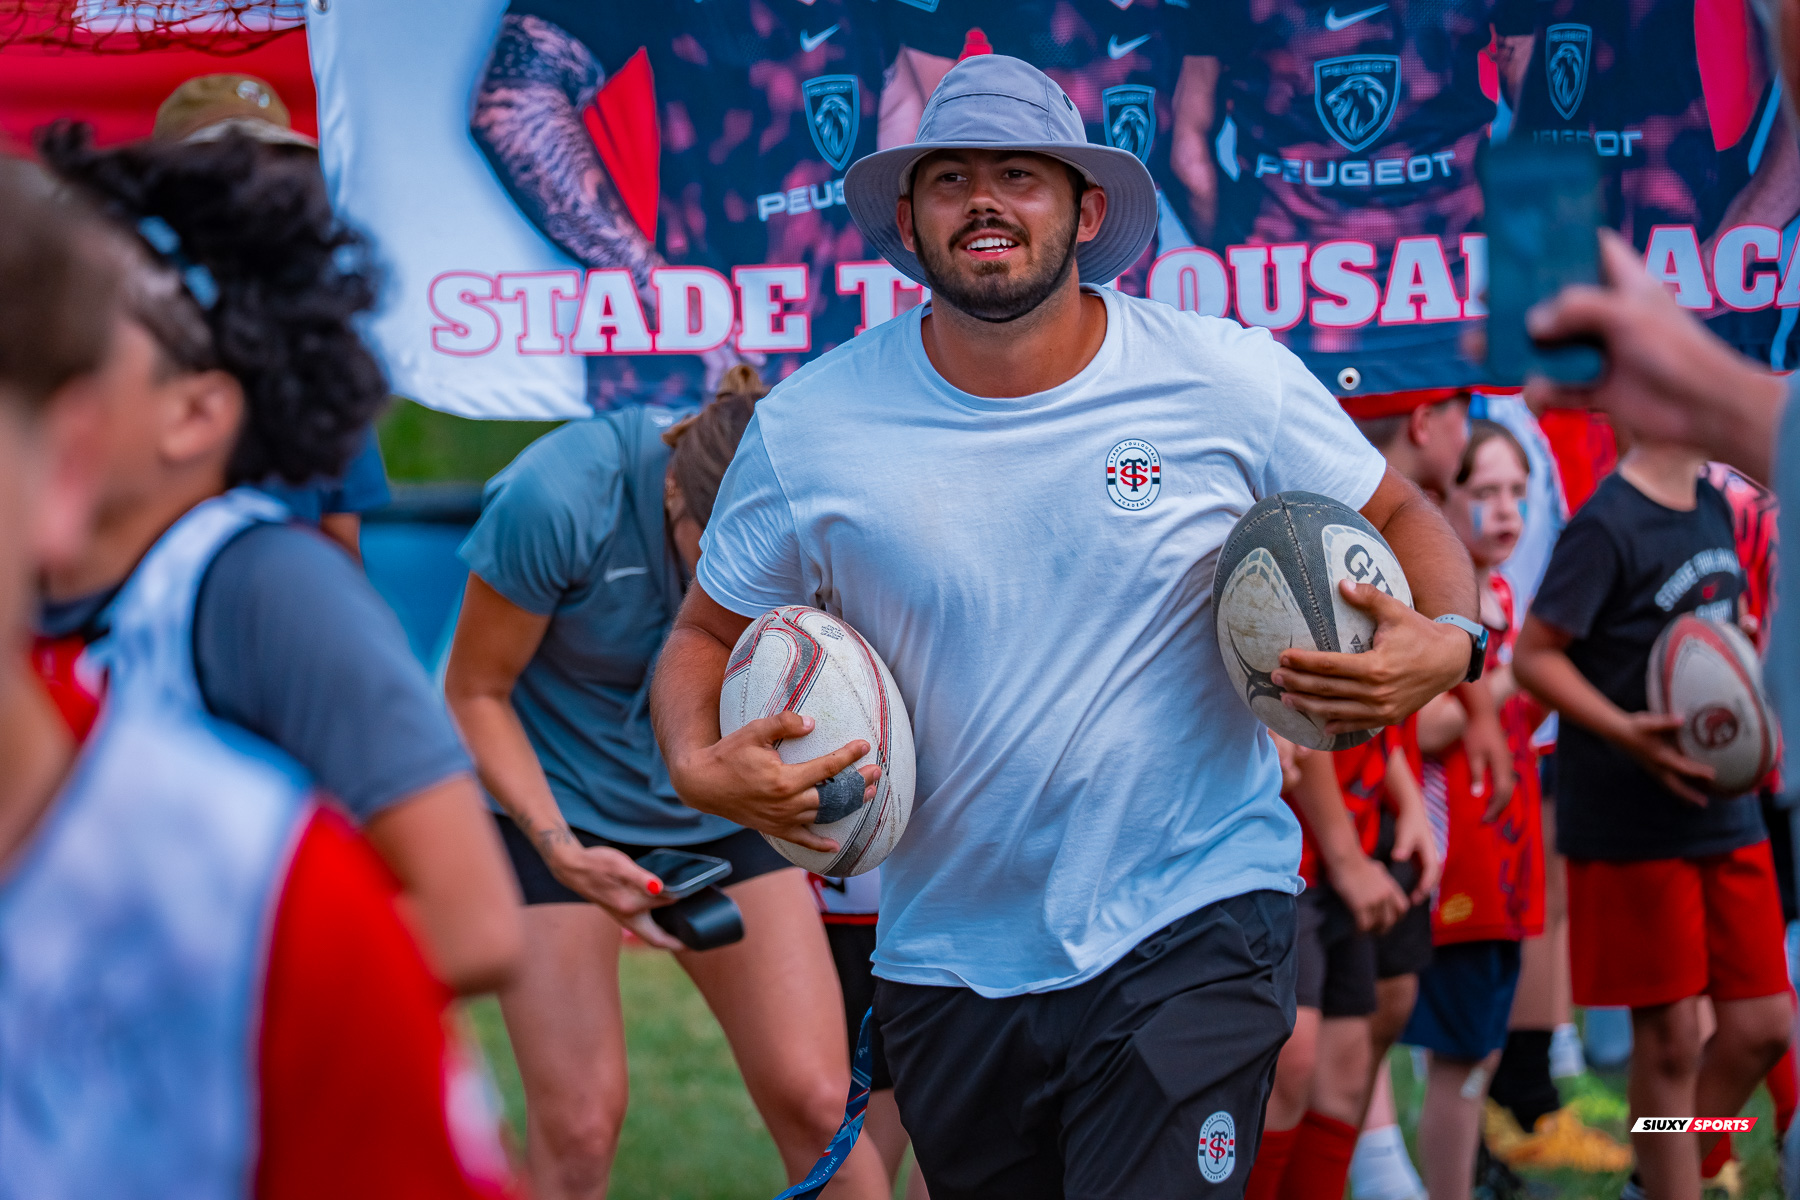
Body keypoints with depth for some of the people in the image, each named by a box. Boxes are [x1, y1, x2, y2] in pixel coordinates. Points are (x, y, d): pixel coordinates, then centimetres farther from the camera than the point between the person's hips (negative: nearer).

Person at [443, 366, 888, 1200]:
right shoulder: (558, 499, -29)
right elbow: (475, 694, -15)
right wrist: (563, 850, -26)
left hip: (719, 811, 3)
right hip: (552, 803, -3)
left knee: (816, 1101, -7)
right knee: (580, 1123, -10)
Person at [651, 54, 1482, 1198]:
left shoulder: (1232, 381, -6)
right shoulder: (809, 428, -3)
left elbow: (1405, 520, 8)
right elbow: (707, 634, 9)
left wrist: (1445, 644, -14)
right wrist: (700, 767, -13)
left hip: (1191, 932, -3)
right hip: (946, 963, 3)